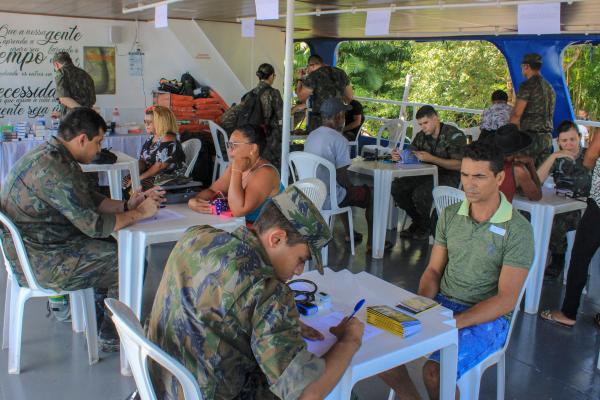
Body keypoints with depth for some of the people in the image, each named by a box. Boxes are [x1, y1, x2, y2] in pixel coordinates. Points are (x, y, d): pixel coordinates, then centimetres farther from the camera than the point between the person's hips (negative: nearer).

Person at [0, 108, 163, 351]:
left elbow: (90, 199, 15)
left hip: (34, 249, 10)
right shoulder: (53, 169, -27)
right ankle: (111, 337, 9)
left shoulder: (53, 156, 6)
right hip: (41, 263, -10)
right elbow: (95, 225, -27)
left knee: (110, 248, 20)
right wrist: (139, 213, -14)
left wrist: (127, 205, 2)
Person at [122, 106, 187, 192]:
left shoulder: (168, 141, -16)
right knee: (126, 180, -6)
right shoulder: (150, 139, 13)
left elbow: (159, 166, -21)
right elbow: (142, 161, 11)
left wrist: (140, 178, -18)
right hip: (153, 175, 9)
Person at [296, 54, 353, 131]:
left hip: (319, 121, -5)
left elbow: (301, 98, -2)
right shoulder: (341, 73, 9)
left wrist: (300, 79, 10)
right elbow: (350, 97, 15)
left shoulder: (313, 76, -8)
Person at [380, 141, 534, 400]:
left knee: (434, 371, -29)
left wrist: (453, 323, -24)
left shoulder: (517, 229, -13)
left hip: (487, 318, -5)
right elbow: (433, 270, 9)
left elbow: (506, 299, -15)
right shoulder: (450, 215, 3)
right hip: (441, 303, 5)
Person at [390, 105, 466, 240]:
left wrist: (431, 159, -25)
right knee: (397, 186, -13)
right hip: (428, 175, 7)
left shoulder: (454, 135, -11)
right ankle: (418, 221, 4)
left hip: (448, 177, -7)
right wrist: (399, 156, -13)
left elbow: (459, 165, -18)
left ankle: (428, 228, -3)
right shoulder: (421, 136, 8)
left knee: (420, 194, -32)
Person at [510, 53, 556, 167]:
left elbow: (516, 114, -13)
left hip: (531, 136, -8)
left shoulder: (528, 85, -9)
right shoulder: (549, 87, 17)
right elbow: (549, 114, 20)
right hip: (547, 136, 8)